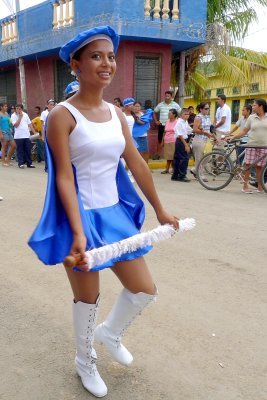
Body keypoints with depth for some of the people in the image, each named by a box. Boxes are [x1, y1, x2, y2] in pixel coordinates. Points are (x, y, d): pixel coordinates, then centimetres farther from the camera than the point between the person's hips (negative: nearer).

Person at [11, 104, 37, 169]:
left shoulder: (25, 115, 12)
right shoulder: (13, 115, -2)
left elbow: (30, 124, 14)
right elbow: (16, 125, -13)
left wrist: (34, 132, 9)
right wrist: (20, 117, -13)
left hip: (27, 135, 4)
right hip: (18, 136, -4)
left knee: (28, 150, 5)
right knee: (20, 150, 0)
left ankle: (29, 163, 11)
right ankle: (21, 163, 7)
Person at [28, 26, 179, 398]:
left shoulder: (116, 113, 6)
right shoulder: (62, 115, -13)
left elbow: (137, 164, 10)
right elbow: (64, 177, -19)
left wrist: (160, 210, 14)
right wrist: (78, 232, -28)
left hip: (116, 213, 7)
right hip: (82, 217, -6)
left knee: (145, 290, 12)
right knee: (88, 298, 11)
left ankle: (110, 332, 43)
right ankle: (85, 361, 41)